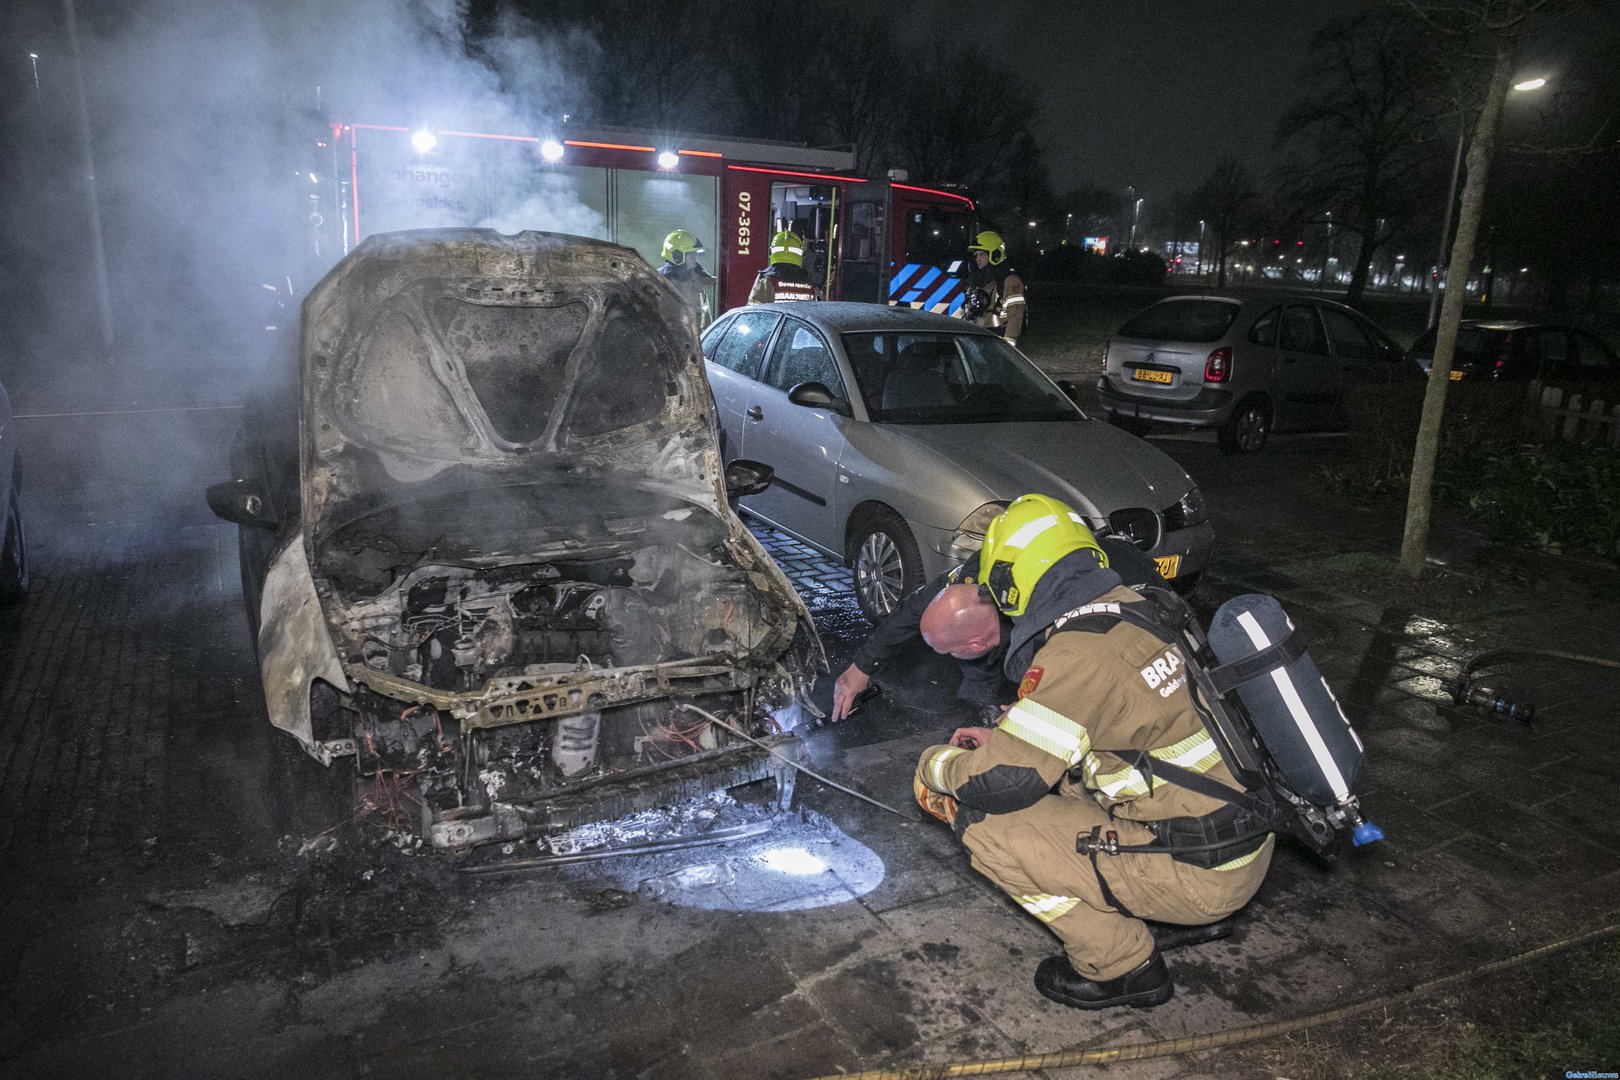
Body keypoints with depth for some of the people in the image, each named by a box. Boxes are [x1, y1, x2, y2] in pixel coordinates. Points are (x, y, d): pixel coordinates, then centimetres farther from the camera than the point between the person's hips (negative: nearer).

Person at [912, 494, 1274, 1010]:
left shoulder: (1073, 655, -22)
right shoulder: (1135, 607, 5)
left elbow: (1003, 783, -19)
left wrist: (935, 764, 1)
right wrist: (1004, 739, 18)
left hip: (1200, 871, -9)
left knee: (984, 821, -9)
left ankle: (1122, 965, 6)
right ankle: (1192, 918, 23)